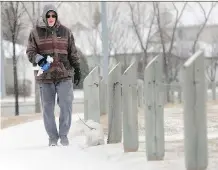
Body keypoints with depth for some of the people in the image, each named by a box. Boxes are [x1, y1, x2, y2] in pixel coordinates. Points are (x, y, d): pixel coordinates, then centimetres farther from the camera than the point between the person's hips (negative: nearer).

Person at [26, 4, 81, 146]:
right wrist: (38, 58, -16)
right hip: (45, 76, 0)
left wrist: (77, 69, 9)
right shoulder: (36, 32, 3)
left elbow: (73, 53, 12)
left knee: (66, 105, -7)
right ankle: (52, 137, 17)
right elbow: (30, 51, 4)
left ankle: (64, 135, 9)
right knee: (48, 108, 5)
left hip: (64, 74, 0)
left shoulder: (65, 31, 8)